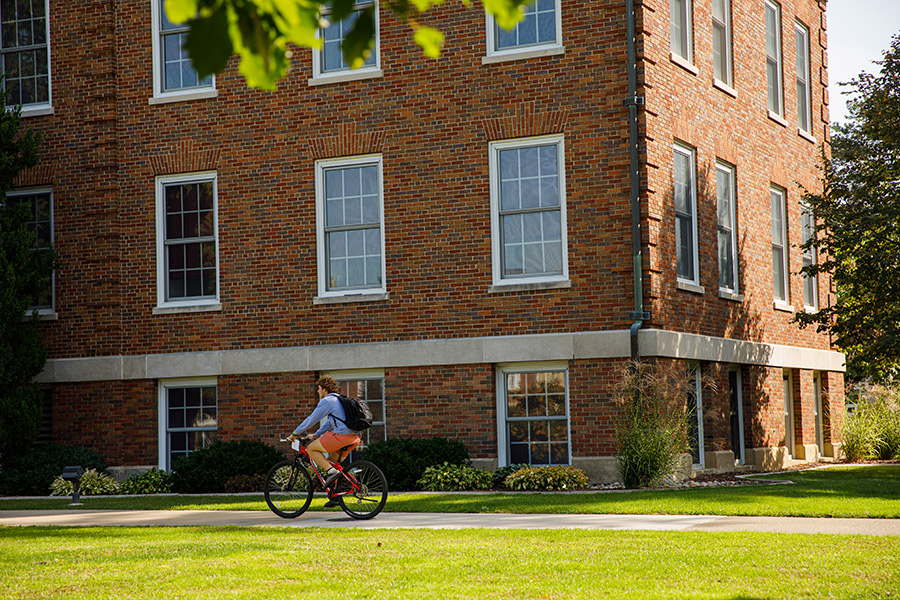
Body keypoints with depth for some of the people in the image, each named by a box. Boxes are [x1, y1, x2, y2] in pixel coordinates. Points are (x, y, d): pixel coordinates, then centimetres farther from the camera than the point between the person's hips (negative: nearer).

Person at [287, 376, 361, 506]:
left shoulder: (326, 401, -3)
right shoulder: (339, 400, 25)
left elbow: (311, 419, -2)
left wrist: (295, 434, 7)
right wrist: (316, 435, 33)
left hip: (341, 436, -9)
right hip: (354, 437, 9)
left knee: (311, 449, 1)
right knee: (330, 462, 21)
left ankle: (331, 472, -12)